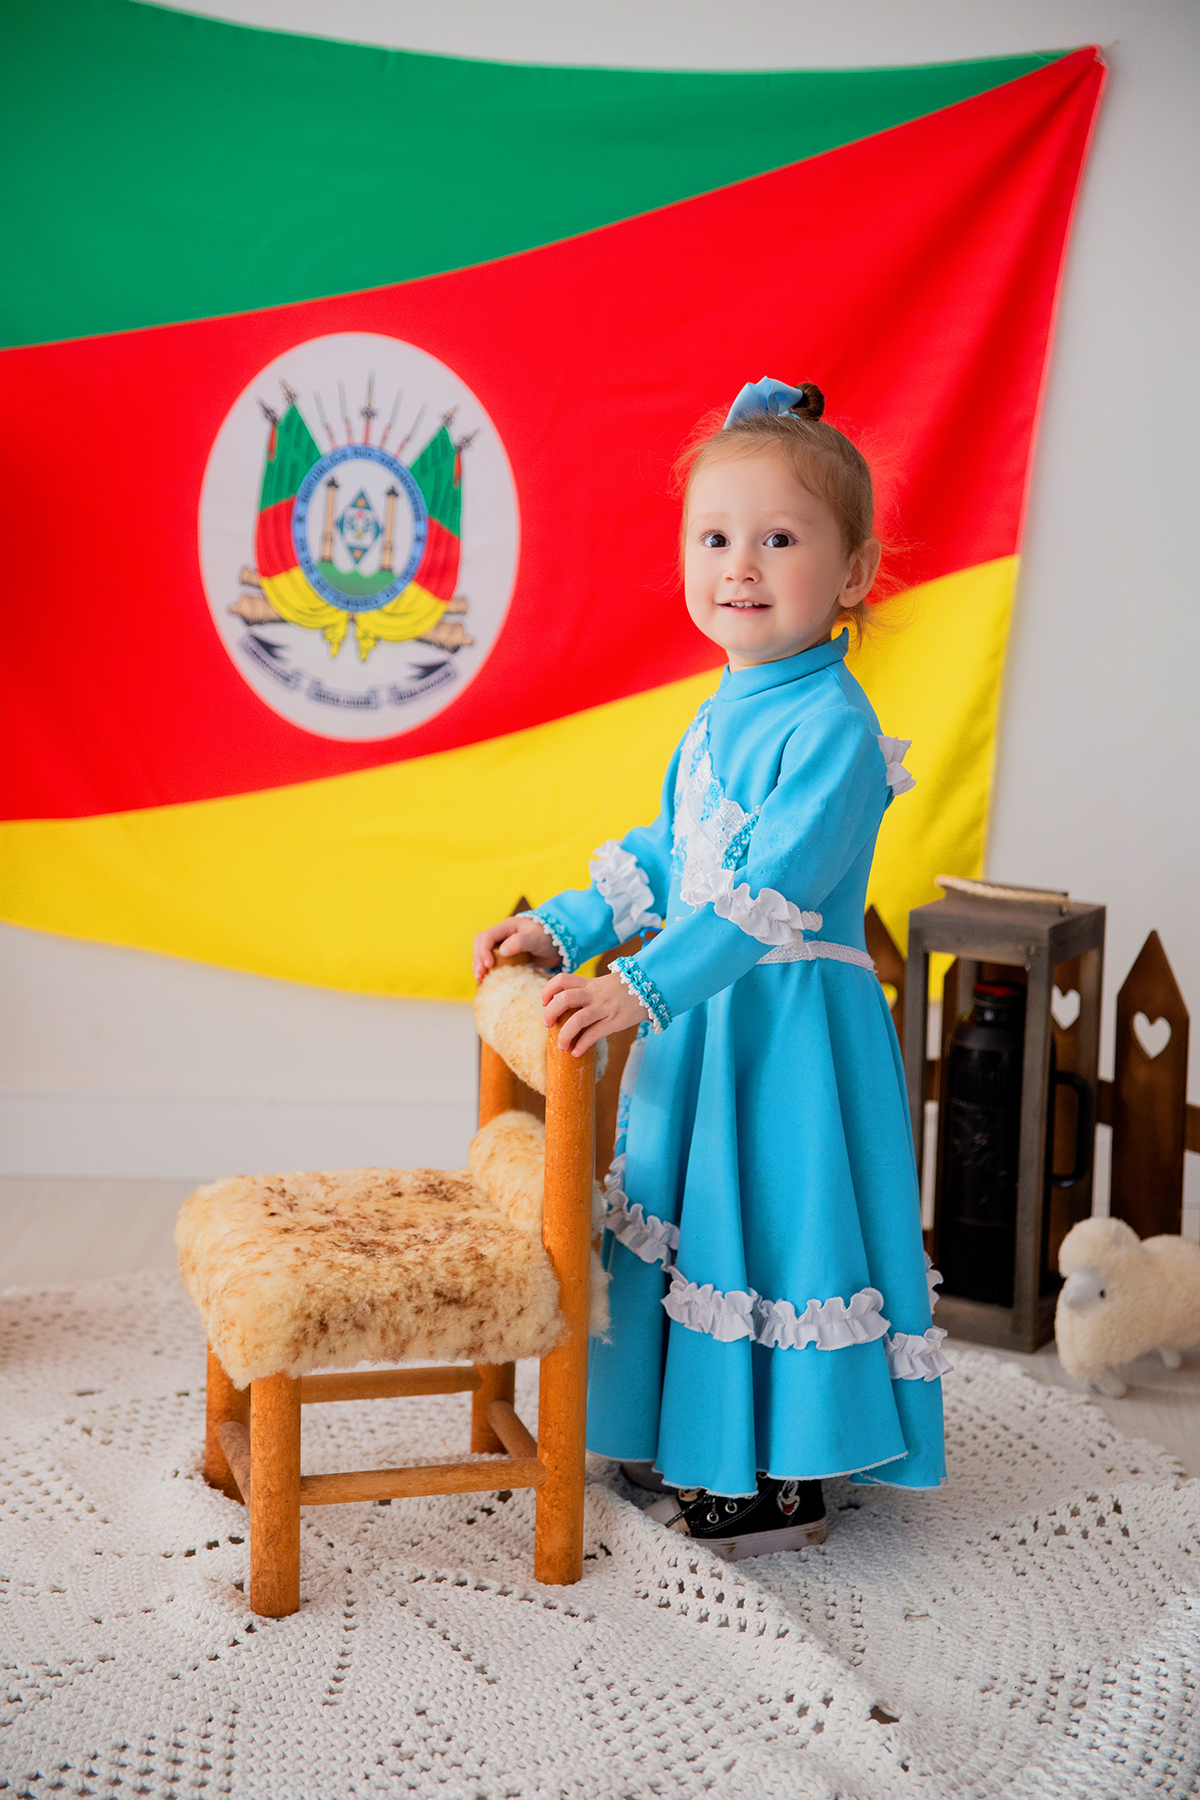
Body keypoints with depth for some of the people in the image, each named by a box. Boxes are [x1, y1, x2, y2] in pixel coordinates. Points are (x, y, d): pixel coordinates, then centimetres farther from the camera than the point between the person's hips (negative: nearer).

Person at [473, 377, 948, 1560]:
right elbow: (663, 854, 18)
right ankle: (695, 1444, 35)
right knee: (694, 1224, 18)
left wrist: (640, 990, -34)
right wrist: (563, 931, 10)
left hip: (788, 1029, -9)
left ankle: (782, 1484, 14)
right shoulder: (724, 710, 9)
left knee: (771, 1227, -1)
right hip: (698, 1015, 9)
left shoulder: (834, 726, -20)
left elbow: (768, 894, -29)